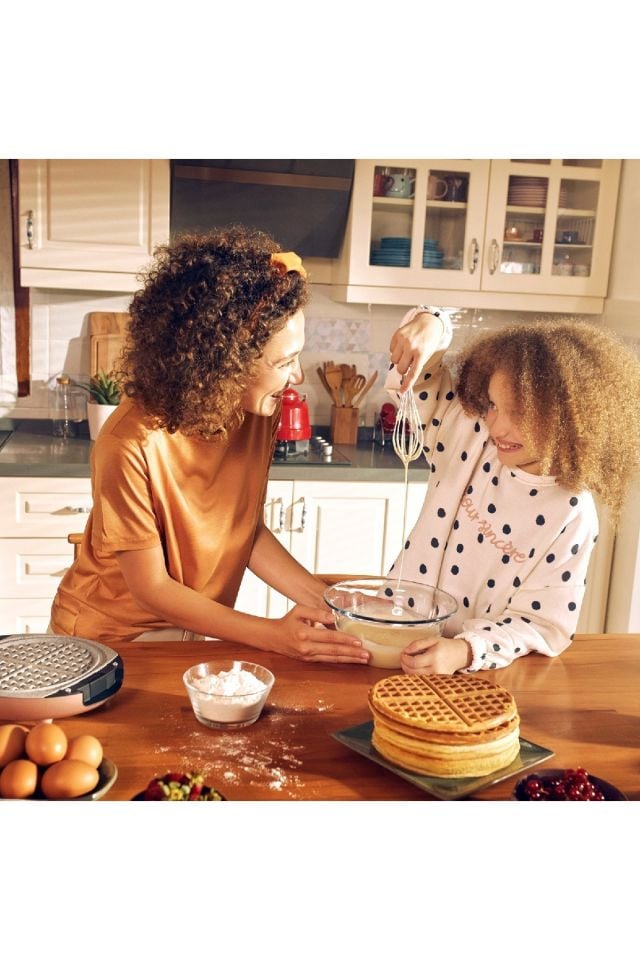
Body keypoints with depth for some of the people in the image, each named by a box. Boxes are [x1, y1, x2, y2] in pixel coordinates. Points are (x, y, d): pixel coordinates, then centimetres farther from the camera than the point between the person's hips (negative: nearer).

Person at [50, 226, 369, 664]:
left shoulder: (258, 414, -11)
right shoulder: (133, 445, -28)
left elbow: (248, 530, -2)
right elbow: (151, 589, -20)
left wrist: (322, 599, -13)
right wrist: (273, 635, -24)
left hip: (196, 627, 4)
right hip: (111, 637, -4)